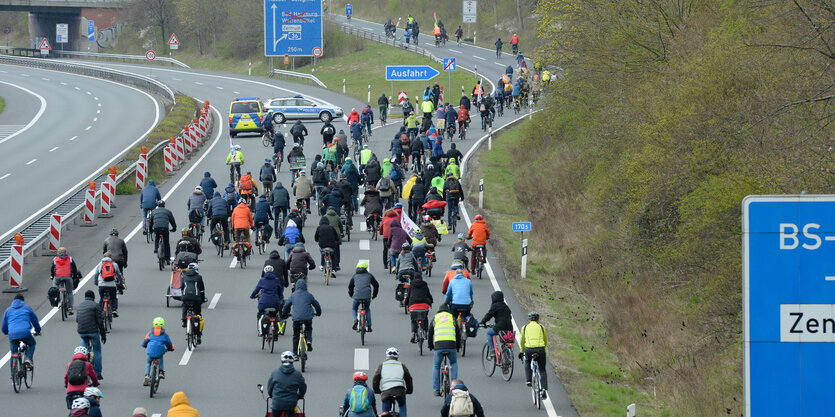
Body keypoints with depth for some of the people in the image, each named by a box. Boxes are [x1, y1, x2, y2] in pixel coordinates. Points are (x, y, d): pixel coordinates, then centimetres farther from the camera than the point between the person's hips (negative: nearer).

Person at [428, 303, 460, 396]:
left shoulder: (435, 318, 18)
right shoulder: (452, 318, 19)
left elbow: (429, 334, 22)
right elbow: (458, 334, 22)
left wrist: (430, 346, 36)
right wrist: (458, 346, 34)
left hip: (438, 345, 0)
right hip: (451, 345, 0)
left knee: (436, 366, 17)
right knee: (454, 364, 25)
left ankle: (436, 389, 10)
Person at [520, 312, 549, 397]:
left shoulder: (525, 328, 18)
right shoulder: (541, 327, 19)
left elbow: (522, 341, 27)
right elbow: (545, 341, 29)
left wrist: (521, 351, 43)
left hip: (528, 349, 0)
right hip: (540, 349, 0)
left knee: (527, 363, 34)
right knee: (542, 370, 16)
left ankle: (528, 380, 20)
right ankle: (544, 389, -1)